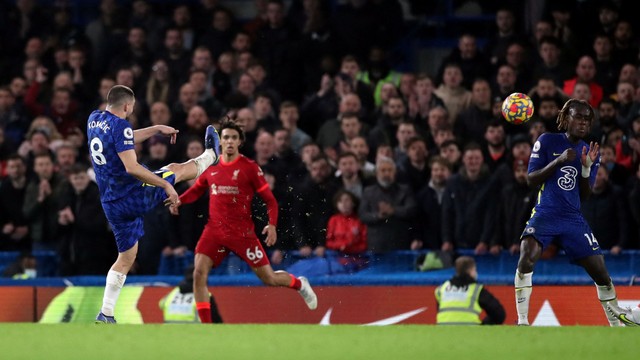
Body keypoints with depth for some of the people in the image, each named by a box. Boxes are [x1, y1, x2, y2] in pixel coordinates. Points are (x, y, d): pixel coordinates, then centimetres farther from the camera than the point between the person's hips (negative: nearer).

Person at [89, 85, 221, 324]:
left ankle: (106, 314, 8)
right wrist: (166, 186, -22)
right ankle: (210, 155, 47)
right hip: (134, 196, -7)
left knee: (126, 258, 15)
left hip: (111, 203, 7)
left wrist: (157, 129, 30)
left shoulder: (93, 120, 7)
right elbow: (131, 167, -28)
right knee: (177, 170, 18)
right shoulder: (119, 125, -20)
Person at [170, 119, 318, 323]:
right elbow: (197, 189, 23)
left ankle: (299, 284, 36)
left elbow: (270, 200, -2)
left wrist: (272, 224, -18)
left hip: (243, 233, -3)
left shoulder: (250, 168, -5)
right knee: (199, 274, -16)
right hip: (214, 231, 3)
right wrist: (179, 201, 4)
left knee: (269, 279, 2)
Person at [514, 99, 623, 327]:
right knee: (527, 257, -29)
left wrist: (587, 167, -9)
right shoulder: (547, 141, 0)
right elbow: (531, 180, -4)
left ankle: (617, 325, 16)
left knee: (601, 271, -1)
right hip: (544, 215, -3)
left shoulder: (590, 152, 9)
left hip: (573, 220, 3)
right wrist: (559, 161, -17)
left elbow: (585, 195, 8)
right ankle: (522, 322, -24)